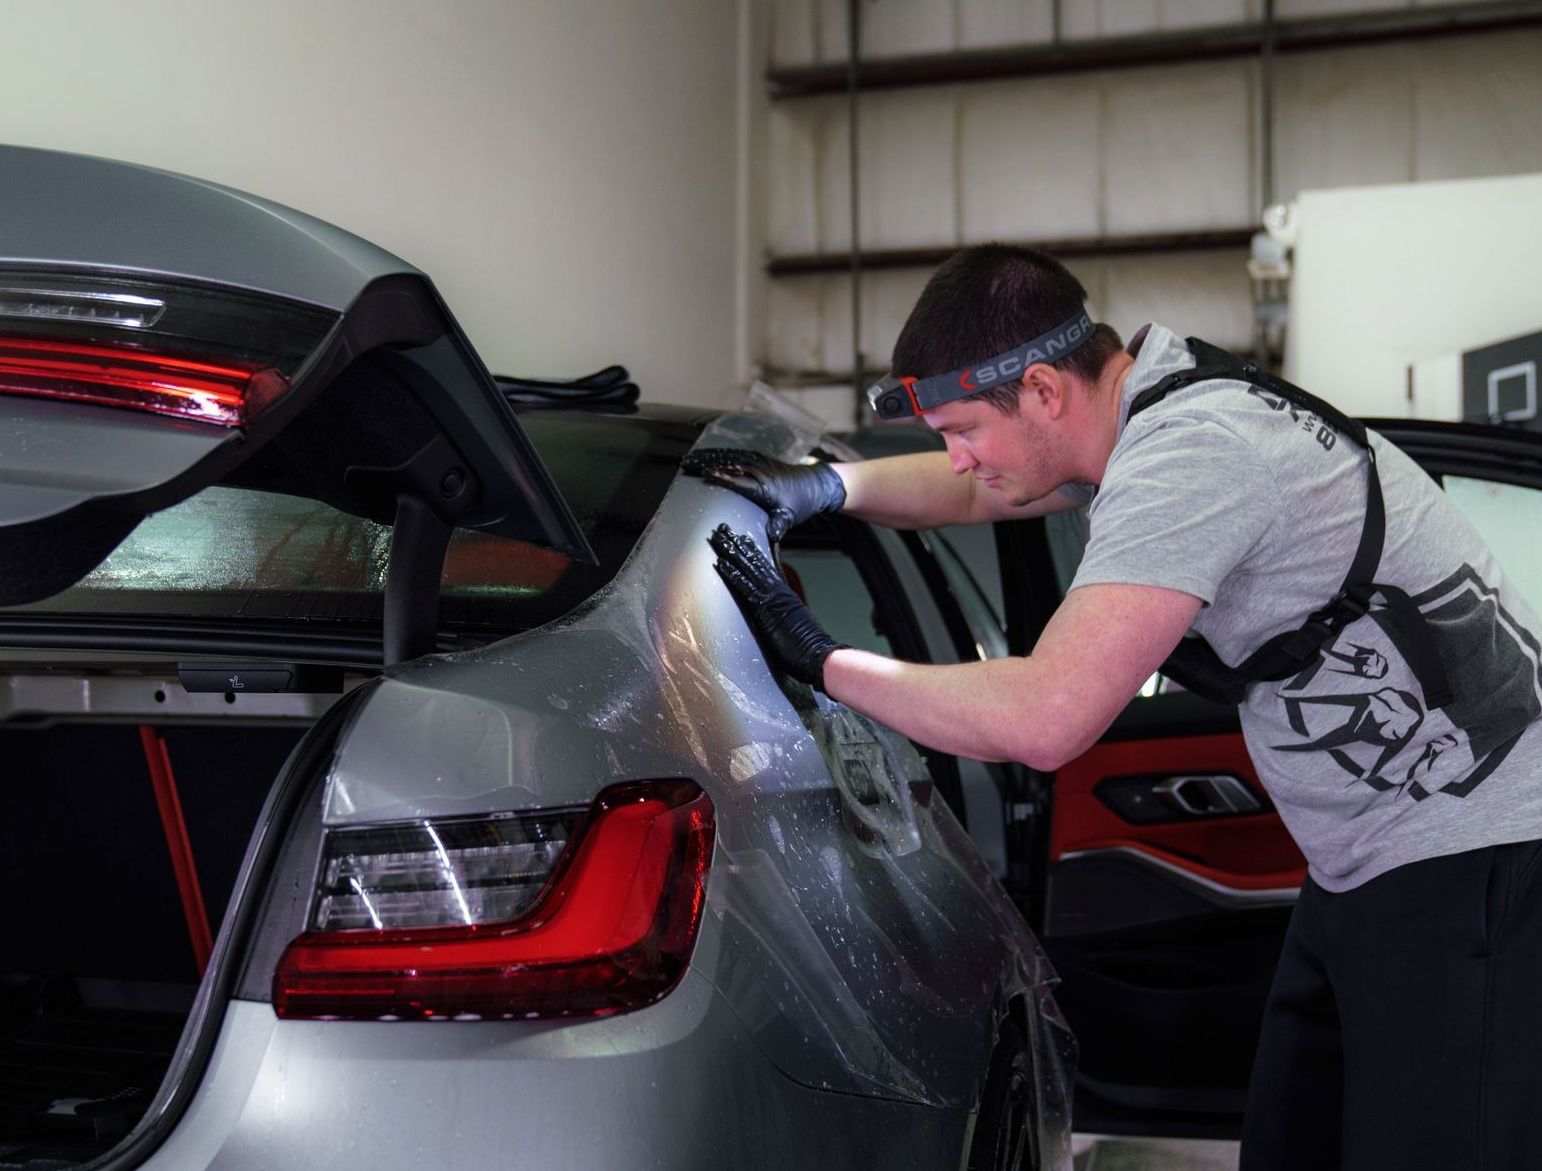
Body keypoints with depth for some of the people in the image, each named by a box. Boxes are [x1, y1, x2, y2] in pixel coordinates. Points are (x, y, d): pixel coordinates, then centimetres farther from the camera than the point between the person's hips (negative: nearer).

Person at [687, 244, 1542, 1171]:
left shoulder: (1189, 454, -26)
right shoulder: (1151, 397, 5)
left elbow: (1044, 720, -34)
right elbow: (977, 490, 25)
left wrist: (823, 661, -21)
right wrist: (827, 485, 9)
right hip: (1370, 867, 10)